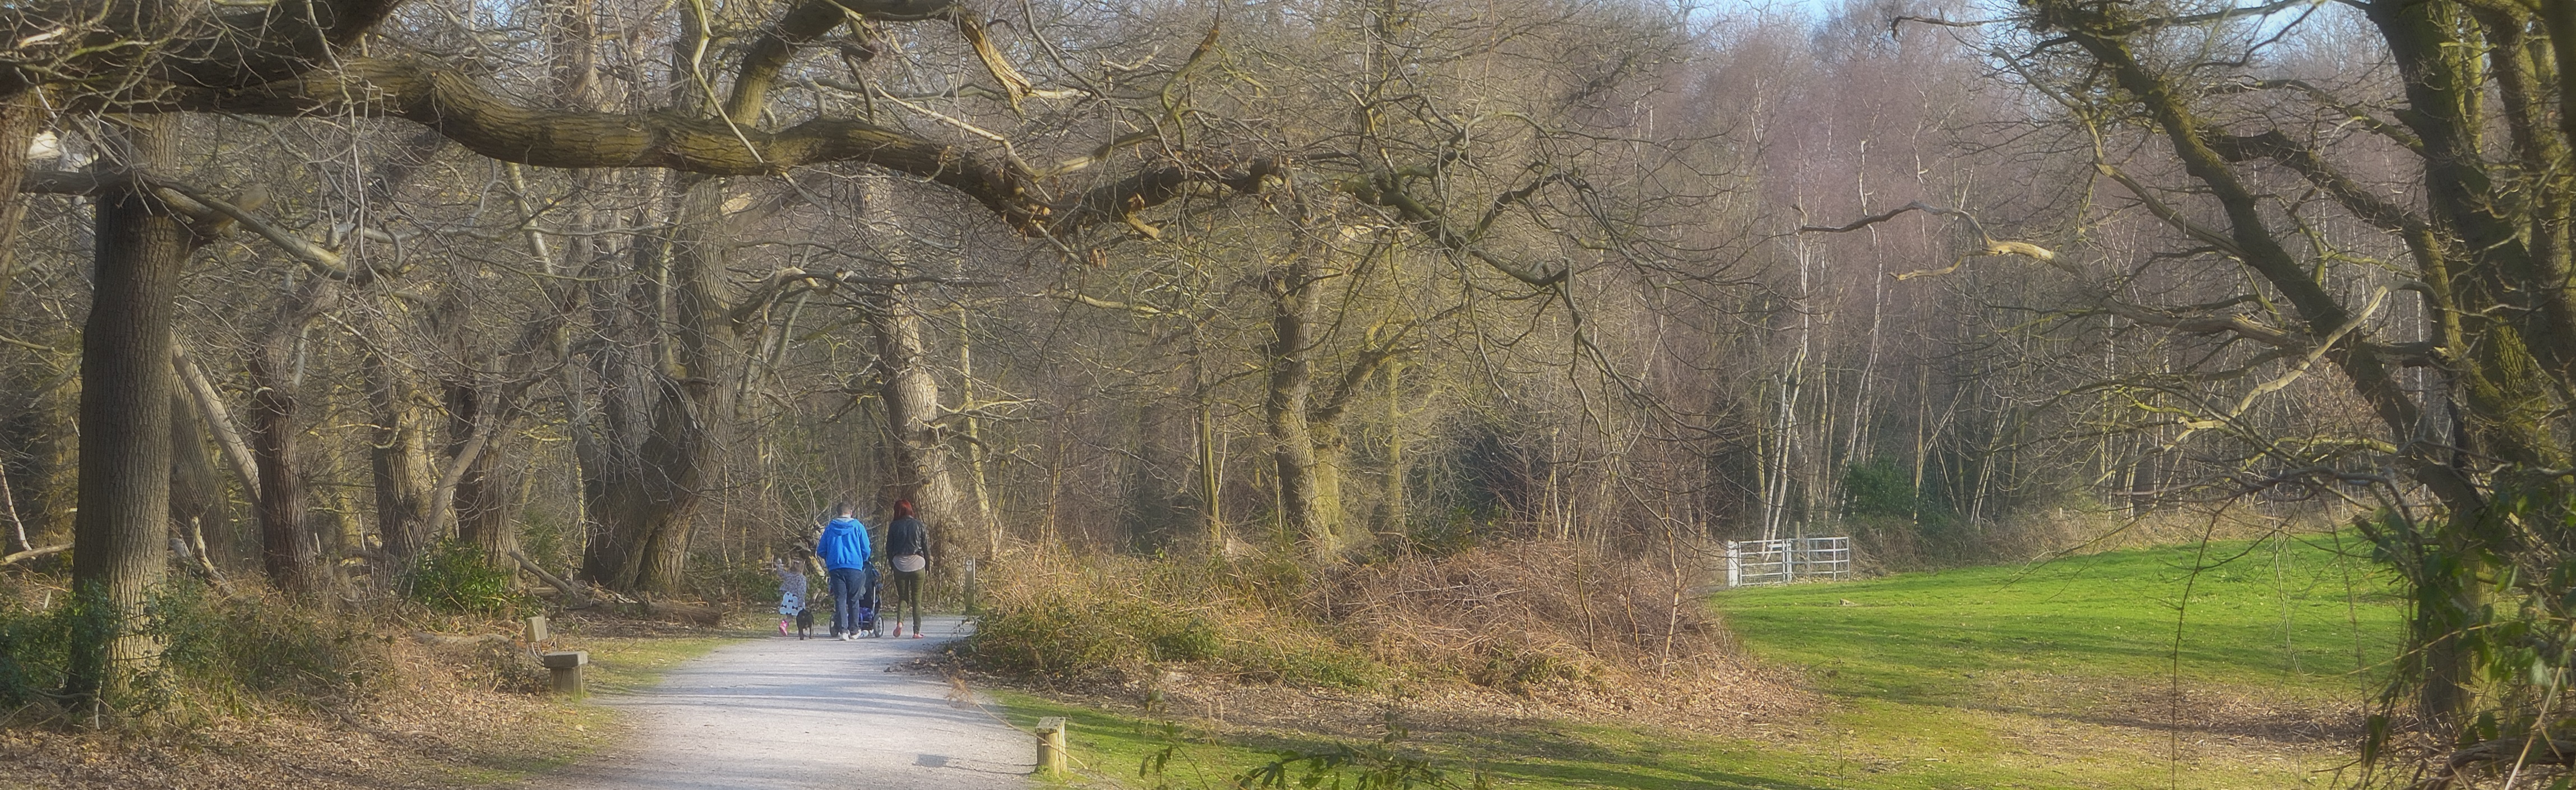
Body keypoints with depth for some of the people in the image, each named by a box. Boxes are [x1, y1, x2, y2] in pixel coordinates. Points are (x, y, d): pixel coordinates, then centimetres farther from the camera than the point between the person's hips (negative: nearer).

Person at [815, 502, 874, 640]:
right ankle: (853, 630, 13)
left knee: (840, 599, 0)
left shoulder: (830, 528, 8)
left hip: (835, 568, 1)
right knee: (853, 600, 10)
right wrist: (862, 562, 23)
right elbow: (866, 550, 3)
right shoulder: (858, 527, 3)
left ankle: (842, 630, -13)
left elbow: (821, 551, 10)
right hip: (855, 567, -1)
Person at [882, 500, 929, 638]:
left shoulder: (894, 526, 1)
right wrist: (928, 566, 12)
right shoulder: (919, 525, 1)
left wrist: (891, 564, 12)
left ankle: (900, 622, -14)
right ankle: (917, 631, 2)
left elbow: (889, 548, 3)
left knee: (902, 597, 10)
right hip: (917, 564, 0)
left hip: (900, 565, 0)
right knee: (917, 599, 5)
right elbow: (926, 547, 4)